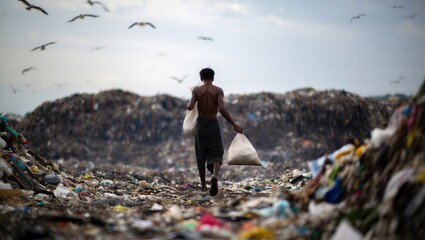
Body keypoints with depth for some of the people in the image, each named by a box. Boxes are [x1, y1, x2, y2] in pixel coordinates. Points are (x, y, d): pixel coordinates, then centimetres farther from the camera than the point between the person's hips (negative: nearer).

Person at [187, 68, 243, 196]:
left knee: (201, 155, 14)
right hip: (213, 124, -1)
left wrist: (187, 104, 11)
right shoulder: (218, 90, -5)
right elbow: (222, 108, -18)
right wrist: (234, 124, -18)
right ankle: (215, 175, -25)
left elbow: (190, 107, -13)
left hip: (201, 124, 1)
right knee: (216, 153, 5)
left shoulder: (197, 90, -3)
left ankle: (203, 184, 20)